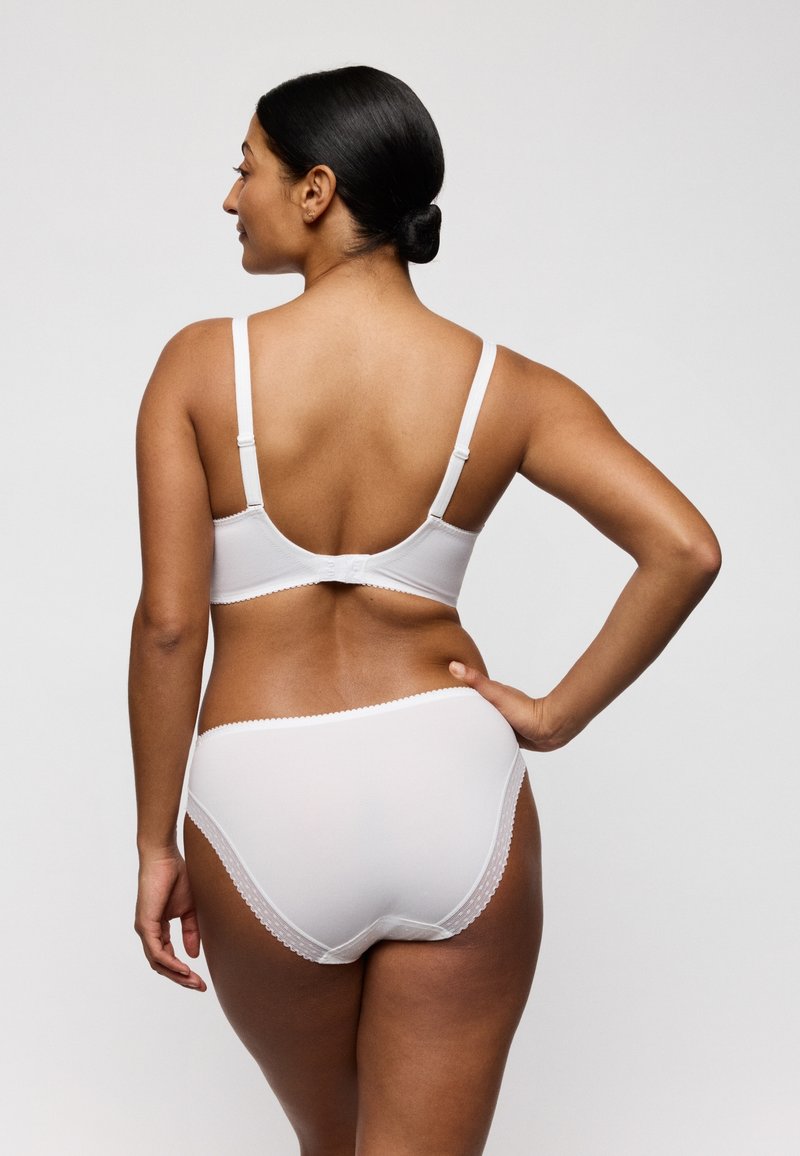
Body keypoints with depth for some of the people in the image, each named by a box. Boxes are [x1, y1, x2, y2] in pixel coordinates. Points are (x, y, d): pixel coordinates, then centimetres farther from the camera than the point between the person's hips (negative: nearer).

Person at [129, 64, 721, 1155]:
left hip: (267, 812, 0)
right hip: (454, 784, 1)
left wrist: (157, 842, 2)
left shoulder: (203, 365, -4)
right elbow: (686, 549, -11)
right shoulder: (506, 386, -1)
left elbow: (169, 621, -7)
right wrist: (557, 714, 0)